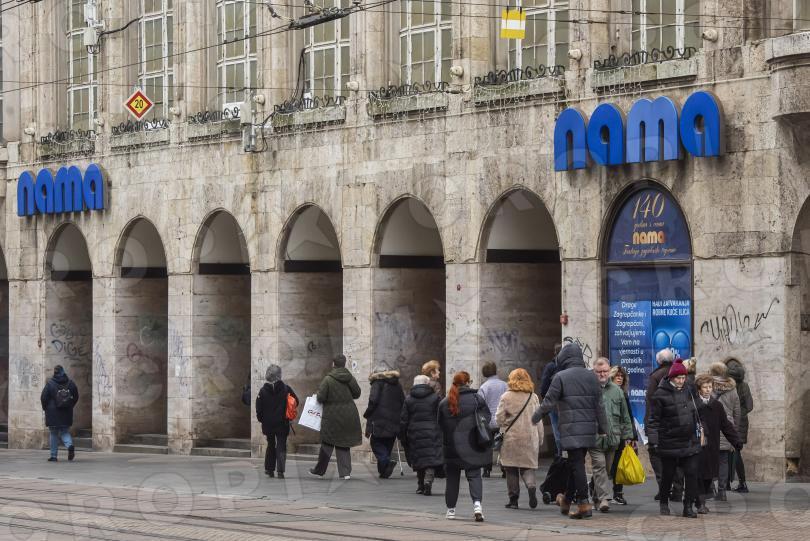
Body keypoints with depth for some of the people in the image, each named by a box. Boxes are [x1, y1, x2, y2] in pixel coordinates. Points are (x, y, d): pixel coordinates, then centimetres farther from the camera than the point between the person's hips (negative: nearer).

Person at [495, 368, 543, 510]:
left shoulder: (506, 397, -6)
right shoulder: (534, 397, 2)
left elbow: (499, 418, -7)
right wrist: (539, 439, 13)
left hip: (511, 438, -2)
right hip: (530, 438, 2)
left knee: (511, 470, 6)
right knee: (527, 466, 10)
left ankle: (513, 499, 6)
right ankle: (531, 485, -19)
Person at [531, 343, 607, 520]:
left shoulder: (561, 377, -7)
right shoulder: (591, 376, 9)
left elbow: (549, 401, -5)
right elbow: (599, 404, 9)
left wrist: (536, 416, 12)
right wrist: (602, 427, 15)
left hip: (571, 429, -6)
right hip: (589, 428, 6)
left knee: (576, 464, -5)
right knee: (576, 463, 16)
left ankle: (583, 503, -11)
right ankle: (567, 500, 28)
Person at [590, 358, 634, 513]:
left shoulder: (617, 390, 12)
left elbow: (625, 417, 17)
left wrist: (627, 436, 13)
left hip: (612, 437, 4)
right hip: (594, 438, -4)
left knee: (607, 469, 9)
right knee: (599, 466, -12)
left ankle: (597, 497, 20)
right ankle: (603, 498, -16)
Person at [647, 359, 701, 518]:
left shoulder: (687, 391, 8)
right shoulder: (660, 395, -9)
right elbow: (653, 421, -9)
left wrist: (698, 433, 21)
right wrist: (653, 441, -13)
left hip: (690, 441, 4)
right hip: (669, 443, -4)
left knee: (692, 473, -5)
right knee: (667, 475, 8)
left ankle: (688, 506, 0)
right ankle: (664, 502, 30)